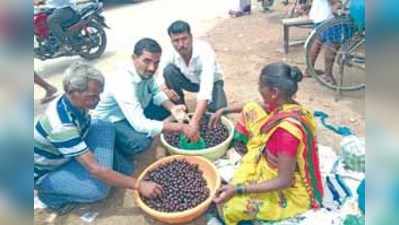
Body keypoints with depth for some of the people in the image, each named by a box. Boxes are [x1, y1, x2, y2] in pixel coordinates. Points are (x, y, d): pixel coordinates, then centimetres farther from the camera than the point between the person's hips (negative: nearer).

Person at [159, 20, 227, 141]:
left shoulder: (205, 51, -38)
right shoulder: (171, 53, -24)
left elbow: (206, 87, -48)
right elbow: (159, 76, -13)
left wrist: (194, 122, -58)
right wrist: (165, 89, -39)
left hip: (210, 82, -3)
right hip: (190, 81, 3)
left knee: (218, 110, -32)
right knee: (169, 70, -26)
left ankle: (202, 105, 6)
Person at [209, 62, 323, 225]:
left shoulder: (287, 130, -38)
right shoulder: (285, 105, -11)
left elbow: (284, 181, -30)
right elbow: (252, 108, 10)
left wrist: (238, 189, -32)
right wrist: (223, 110, 8)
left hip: (292, 191, -7)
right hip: (282, 168, 8)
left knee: (228, 205, -16)